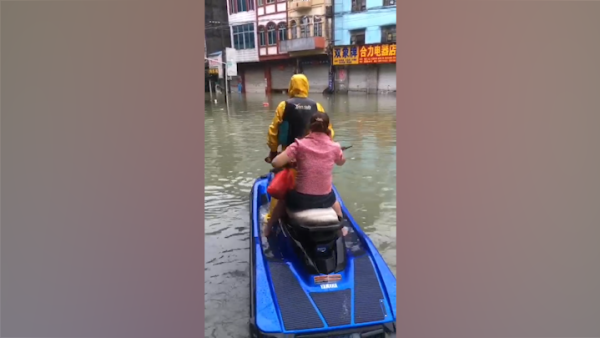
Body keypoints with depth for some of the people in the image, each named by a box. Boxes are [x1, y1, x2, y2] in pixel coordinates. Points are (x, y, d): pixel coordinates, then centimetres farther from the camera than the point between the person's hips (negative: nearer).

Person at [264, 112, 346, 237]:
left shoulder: (300, 144, -14)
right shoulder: (334, 147, -7)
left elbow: (276, 163, -17)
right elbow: (342, 161, 16)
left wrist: (290, 160, 3)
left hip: (301, 200, -2)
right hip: (325, 199, 2)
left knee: (283, 199, 35)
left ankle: (268, 229, 46)